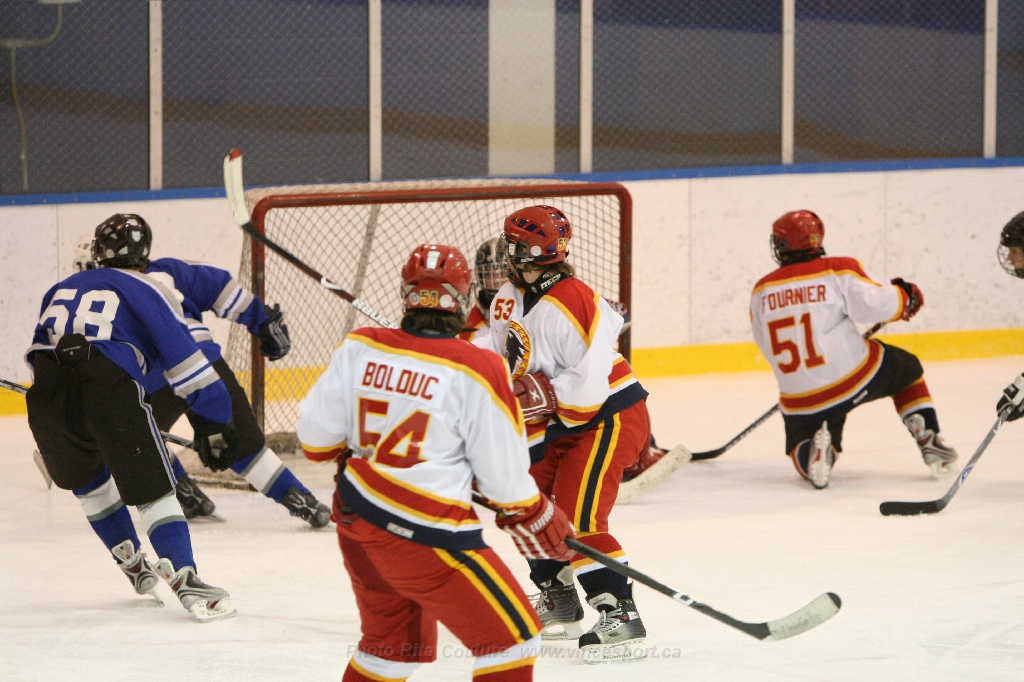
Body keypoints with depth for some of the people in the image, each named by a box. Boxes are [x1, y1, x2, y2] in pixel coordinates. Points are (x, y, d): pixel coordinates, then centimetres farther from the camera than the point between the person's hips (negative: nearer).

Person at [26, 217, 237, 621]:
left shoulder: (61, 289, 33)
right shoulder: (148, 291, 17)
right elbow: (183, 358, 9)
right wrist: (213, 424, 14)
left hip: (46, 392, 5)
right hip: (109, 386, -5)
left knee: (88, 479, 28)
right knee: (151, 487, 0)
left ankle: (131, 563, 38)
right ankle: (183, 578, -11)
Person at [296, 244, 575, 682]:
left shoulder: (359, 349, -4)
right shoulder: (478, 372, -16)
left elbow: (316, 438, 2)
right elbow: (505, 475, -8)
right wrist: (540, 523, 10)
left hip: (355, 517, 7)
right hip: (424, 531, -7)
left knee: (394, 639, 26)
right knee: (512, 636, 2)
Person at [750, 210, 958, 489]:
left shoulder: (761, 291, 5)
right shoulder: (839, 270, -6)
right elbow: (876, 303, -16)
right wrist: (904, 296, 7)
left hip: (799, 400, 1)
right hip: (855, 378, -1)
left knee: (799, 443, 25)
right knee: (907, 369, 27)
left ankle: (813, 455, -11)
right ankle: (929, 440, 16)